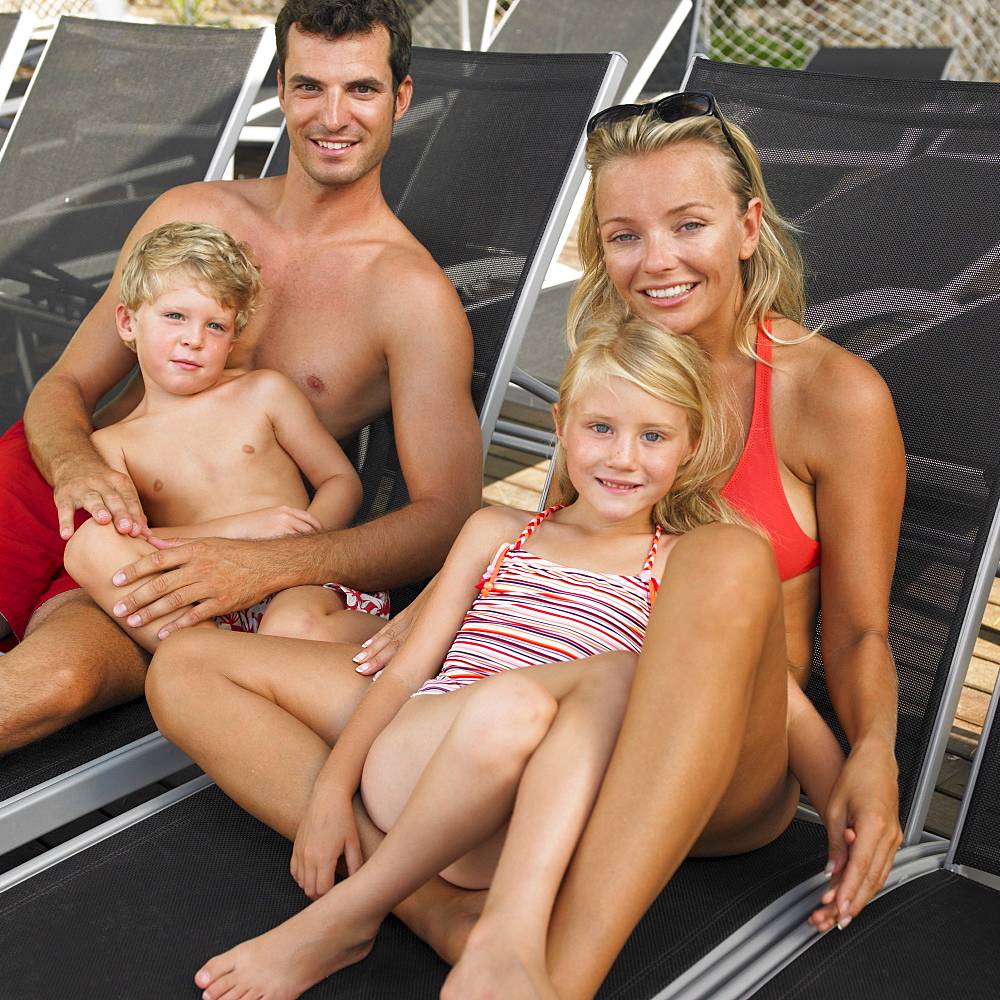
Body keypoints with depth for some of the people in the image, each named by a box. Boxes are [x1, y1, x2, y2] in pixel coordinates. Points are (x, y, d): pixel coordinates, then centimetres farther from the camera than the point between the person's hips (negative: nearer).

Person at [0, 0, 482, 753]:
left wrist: (264, 566, -30)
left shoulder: (414, 295, -4)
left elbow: (449, 515, -13)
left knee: (63, 672, -34)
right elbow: (64, 386, 11)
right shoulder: (189, 215, 9)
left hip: (192, 562, -3)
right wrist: (76, 466, -16)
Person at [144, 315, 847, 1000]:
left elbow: (784, 703, 8)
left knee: (626, 674, -34)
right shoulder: (497, 531, 21)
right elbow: (409, 669, 14)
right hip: (409, 749, 3)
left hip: (540, 807, -2)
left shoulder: (682, 566, 15)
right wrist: (331, 788, 0)